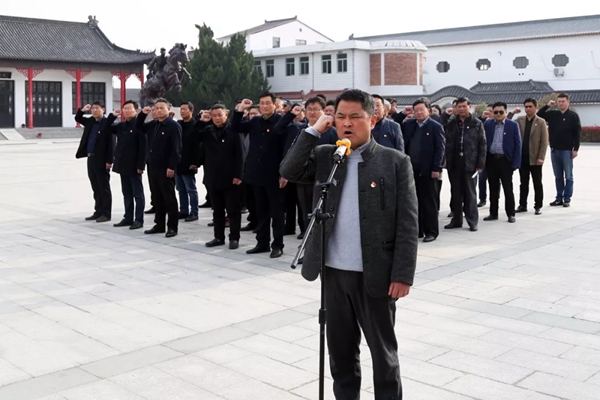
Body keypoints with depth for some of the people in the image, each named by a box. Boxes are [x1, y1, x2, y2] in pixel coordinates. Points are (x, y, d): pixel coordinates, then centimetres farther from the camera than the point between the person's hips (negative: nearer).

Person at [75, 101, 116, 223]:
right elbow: (77, 118, 28)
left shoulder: (107, 123, -11)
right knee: (96, 188, 12)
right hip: (91, 158, 8)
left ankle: (106, 213, 4)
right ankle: (98, 212, 20)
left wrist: (109, 160, -19)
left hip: (102, 160, -8)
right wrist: (82, 110, 6)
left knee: (104, 188, -1)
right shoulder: (90, 122, 12)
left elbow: (111, 143, -15)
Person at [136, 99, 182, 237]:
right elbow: (140, 127, 29)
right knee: (157, 197, 13)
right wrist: (142, 114, 10)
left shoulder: (174, 126, -12)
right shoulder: (154, 124, 12)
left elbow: (176, 149, -17)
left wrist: (171, 167, -22)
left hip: (166, 168, -8)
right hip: (154, 167, 8)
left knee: (169, 198, -1)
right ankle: (159, 224, 22)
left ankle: (172, 227, 6)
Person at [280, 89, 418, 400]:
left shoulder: (395, 161, -4)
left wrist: (403, 275, -12)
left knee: (383, 350, 11)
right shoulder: (324, 156, 8)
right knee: (340, 348, 16)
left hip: (375, 274, -3)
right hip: (334, 272, 4)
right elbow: (289, 172, -8)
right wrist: (314, 131, -7)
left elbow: (408, 224, -7)